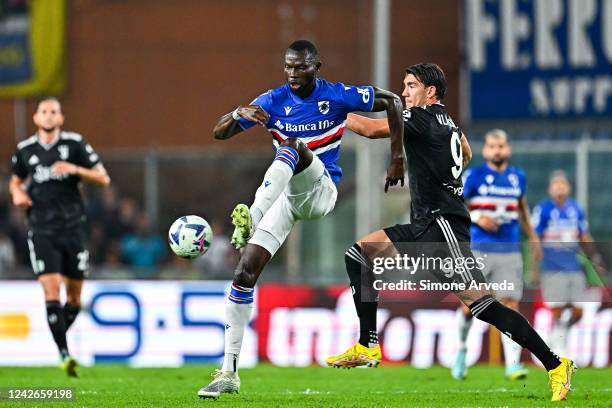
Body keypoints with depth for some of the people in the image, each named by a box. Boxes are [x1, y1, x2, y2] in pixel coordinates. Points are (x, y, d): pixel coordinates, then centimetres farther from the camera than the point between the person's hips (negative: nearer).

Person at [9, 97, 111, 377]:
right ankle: (64, 354, -15)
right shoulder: (25, 150, 7)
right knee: (51, 290, -14)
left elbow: (103, 178, 1)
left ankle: (59, 336, 31)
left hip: (72, 226, 1)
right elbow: (16, 180, 24)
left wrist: (75, 169, -15)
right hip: (41, 230, -1)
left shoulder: (75, 144, 2)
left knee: (74, 295, 5)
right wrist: (17, 193, 2)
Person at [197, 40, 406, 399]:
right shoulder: (273, 100, 3)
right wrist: (238, 114, -24)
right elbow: (220, 133, -2)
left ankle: (252, 217, -53)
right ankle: (229, 372, -9)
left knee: (293, 144, -33)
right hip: (286, 196, 3)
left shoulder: (336, 97, -4)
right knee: (245, 271, -12)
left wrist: (397, 156, 1)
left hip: (321, 190, -3)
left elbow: (392, 101, 5)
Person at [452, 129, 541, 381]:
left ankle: (512, 365, -12)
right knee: (469, 305, 2)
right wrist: (476, 218, -16)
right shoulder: (474, 177, -1)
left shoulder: (518, 177, 10)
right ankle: (462, 350, 28)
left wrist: (532, 237, 27)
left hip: (509, 253, 2)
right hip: (478, 251, -2)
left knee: (510, 306, -8)